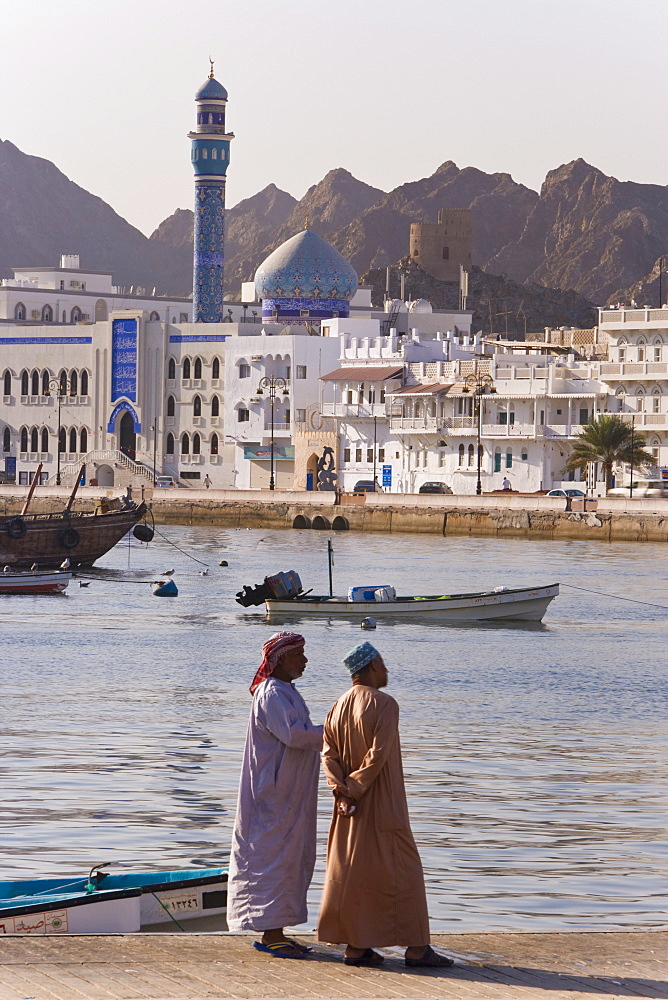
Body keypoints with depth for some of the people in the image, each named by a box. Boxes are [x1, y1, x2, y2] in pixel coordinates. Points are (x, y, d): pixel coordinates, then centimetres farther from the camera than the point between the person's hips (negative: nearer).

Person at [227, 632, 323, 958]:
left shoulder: (285, 692, 17)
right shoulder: (271, 694, -16)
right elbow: (292, 734, -27)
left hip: (289, 794, 10)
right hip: (275, 794, -10)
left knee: (293, 857, 12)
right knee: (275, 855, -7)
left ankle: (273, 932, 17)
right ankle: (271, 934, -4)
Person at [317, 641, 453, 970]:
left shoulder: (339, 707, 10)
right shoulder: (384, 705, -13)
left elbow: (328, 754, 3)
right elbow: (377, 754, -20)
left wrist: (341, 789, -8)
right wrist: (355, 789, -13)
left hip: (350, 808, 7)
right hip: (381, 807, -7)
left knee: (352, 872, 10)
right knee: (402, 872, -2)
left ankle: (355, 946, 10)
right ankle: (416, 947, -1)